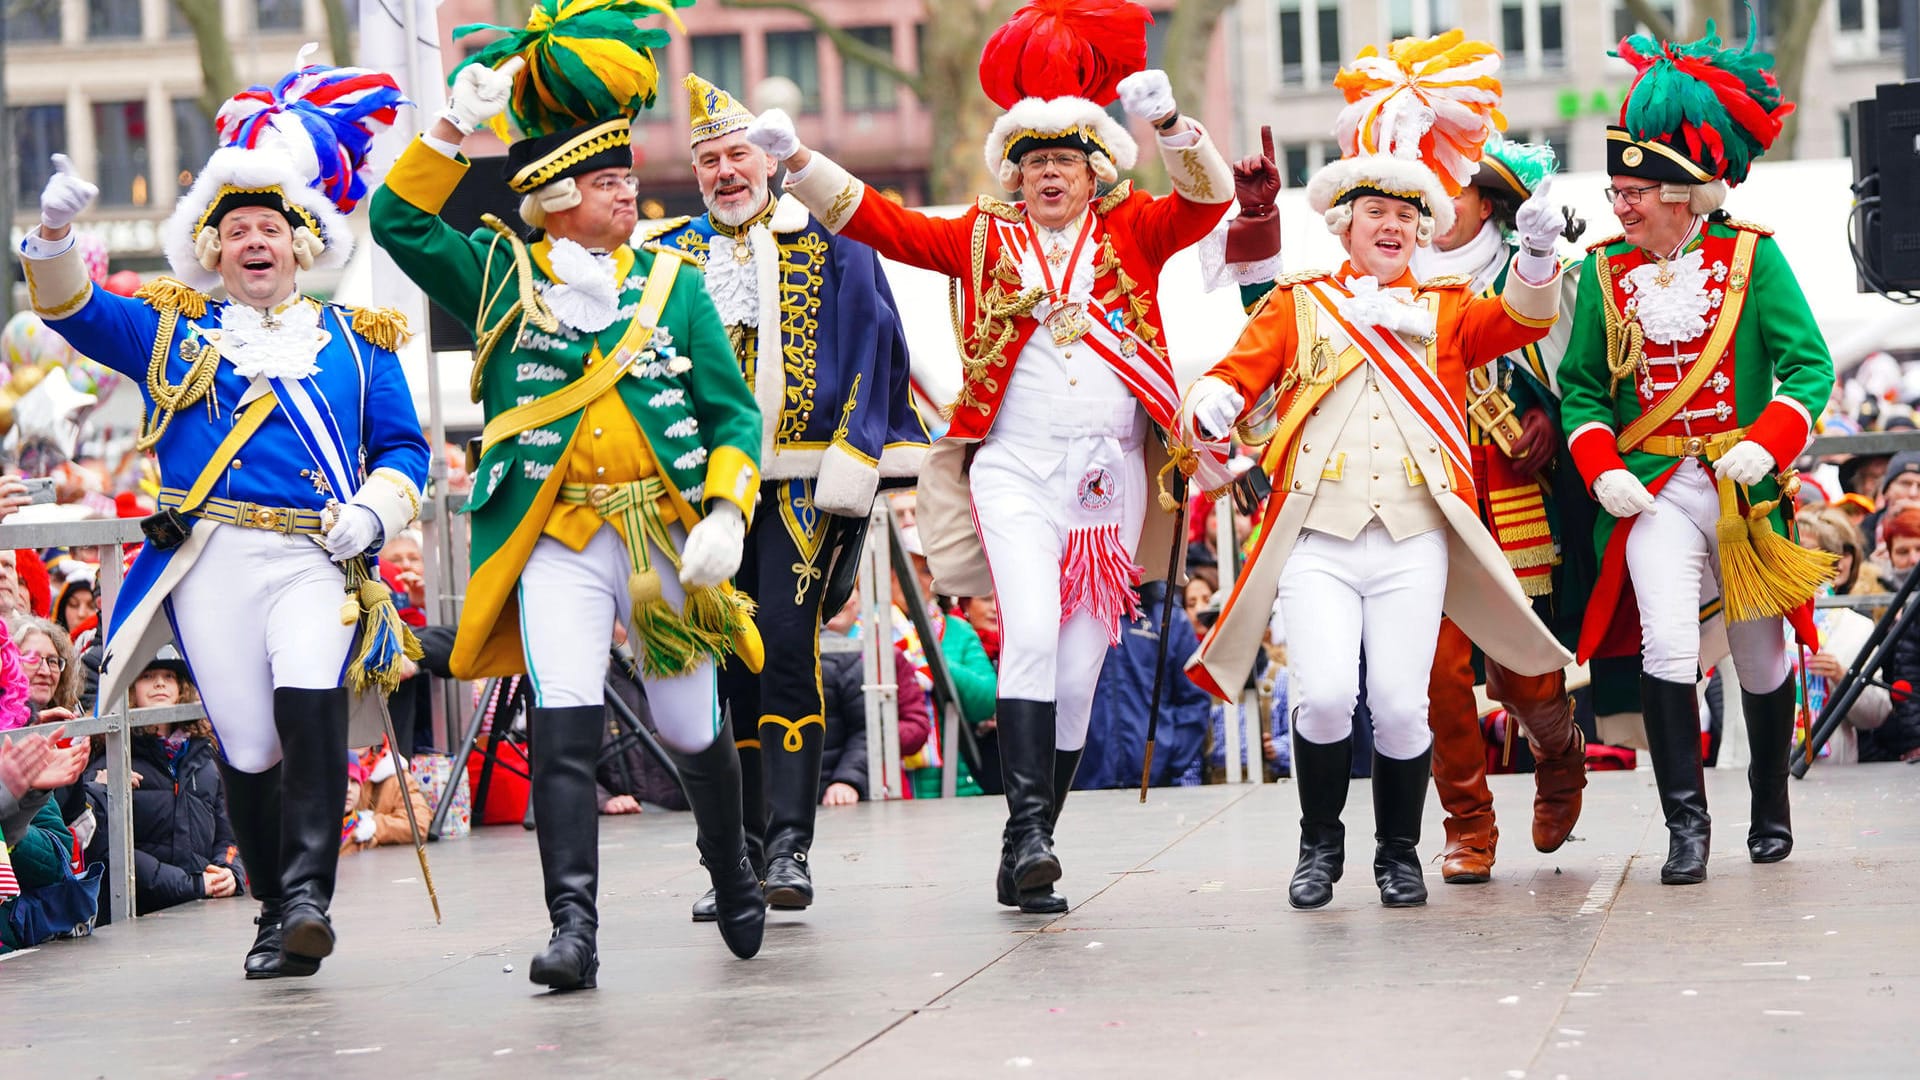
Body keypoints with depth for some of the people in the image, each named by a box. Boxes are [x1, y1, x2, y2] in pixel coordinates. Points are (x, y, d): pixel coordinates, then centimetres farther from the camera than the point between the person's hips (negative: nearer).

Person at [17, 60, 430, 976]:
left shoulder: (356, 342, 16)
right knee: (247, 744, -3)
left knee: (312, 702, -25)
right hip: (211, 563, 1)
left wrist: (372, 510, -6)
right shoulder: (171, 333, 16)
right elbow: (75, 312, 2)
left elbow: (402, 448, 14)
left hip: (318, 560, -1)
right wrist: (55, 235, -17)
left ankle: (309, 892, -23)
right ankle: (276, 912, 13)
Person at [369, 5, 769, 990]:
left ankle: (732, 870, 37)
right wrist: (455, 127, -11)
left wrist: (726, 510, -8)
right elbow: (400, 223, -3)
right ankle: (573, 929, -19)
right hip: (556, 545, -2)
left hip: (670, 534, 2)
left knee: (693, 734, 11)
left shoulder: (673, 284, 9)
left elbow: (732, 413, 7)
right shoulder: (499, 278, 6)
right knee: (563, 730, -18)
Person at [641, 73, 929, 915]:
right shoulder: (666, 255, 14)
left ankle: (788, 847, -14)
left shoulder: (830, 245, 6)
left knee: (786, 648, -13)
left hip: (801, 482, -3)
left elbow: (872, 355, 1)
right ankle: (744, 856, 9)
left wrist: (851, 467, -7)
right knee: (730, 662, 4)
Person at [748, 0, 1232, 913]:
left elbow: (1208, 200, -6)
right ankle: (1027, 825, -21)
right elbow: (874, 220, 5)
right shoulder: (982, 239, 10)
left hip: (1113, 474, 1)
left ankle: (1031, 852, 10)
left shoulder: (1132, 233, 10)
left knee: (1078, 671, 3)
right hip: (1016, 469, -1)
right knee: (1031, 634, -22)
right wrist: (796, 161, -7)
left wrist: (1166, 122, -22)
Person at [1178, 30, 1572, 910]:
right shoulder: (1299, 304, 14)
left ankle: (1398, 854, 14)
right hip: (1315, 537, -1)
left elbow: (1522, 319, 1)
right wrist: (1213, 407, -18)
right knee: (1324, 694, -15)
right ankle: (1320, 844, 8)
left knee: (1400, 703, -8)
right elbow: (1236, 373, 5)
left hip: (1413, 540, 1)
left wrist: (1538, 255, -19)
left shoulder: (1445, 310, 16)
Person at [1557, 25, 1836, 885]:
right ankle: (1685, 825, -14)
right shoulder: (1606, 272, 2)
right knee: (1669, 645, -20)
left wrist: (1767, 444, -19)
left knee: (1760, 656, 13)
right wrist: (1601, 468, -9)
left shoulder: (1751, 256, -3)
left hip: (1746, 485, 0)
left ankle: (1771, 811, 35)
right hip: (1656, 491, 0)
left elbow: (1810, 365, -4)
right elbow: (1581, 386, 8)